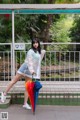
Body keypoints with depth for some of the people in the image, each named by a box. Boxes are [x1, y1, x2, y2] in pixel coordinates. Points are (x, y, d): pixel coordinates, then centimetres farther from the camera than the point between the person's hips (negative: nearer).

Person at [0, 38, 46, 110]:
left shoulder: (40, 52, 11)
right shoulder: (31, 51, -10)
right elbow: (29, 61, -22)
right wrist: (31, 69, -33)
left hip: (31, 71, 5)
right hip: (25, 68, -5)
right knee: (14, 81, 1)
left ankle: (25, 103, 5)